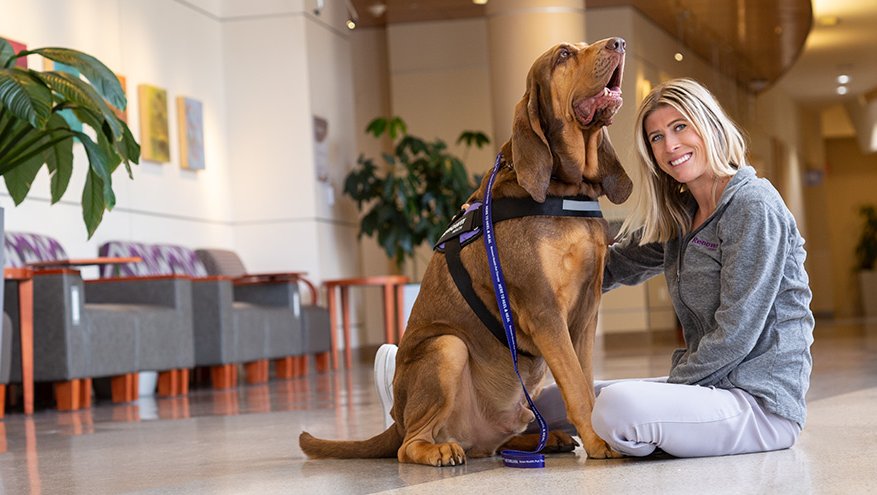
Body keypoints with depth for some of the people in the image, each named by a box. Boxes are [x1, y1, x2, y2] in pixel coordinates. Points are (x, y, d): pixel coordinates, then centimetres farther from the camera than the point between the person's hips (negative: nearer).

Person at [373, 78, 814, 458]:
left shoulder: (753, 207, -14)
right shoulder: (679, 217, 14)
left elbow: (736, 334, -18)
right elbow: (612, 266, 21)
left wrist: (670, 386, -10)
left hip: (761, 402, -9)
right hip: (708, 385, 9)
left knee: (620, 405, -30)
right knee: (563, 399, 12)